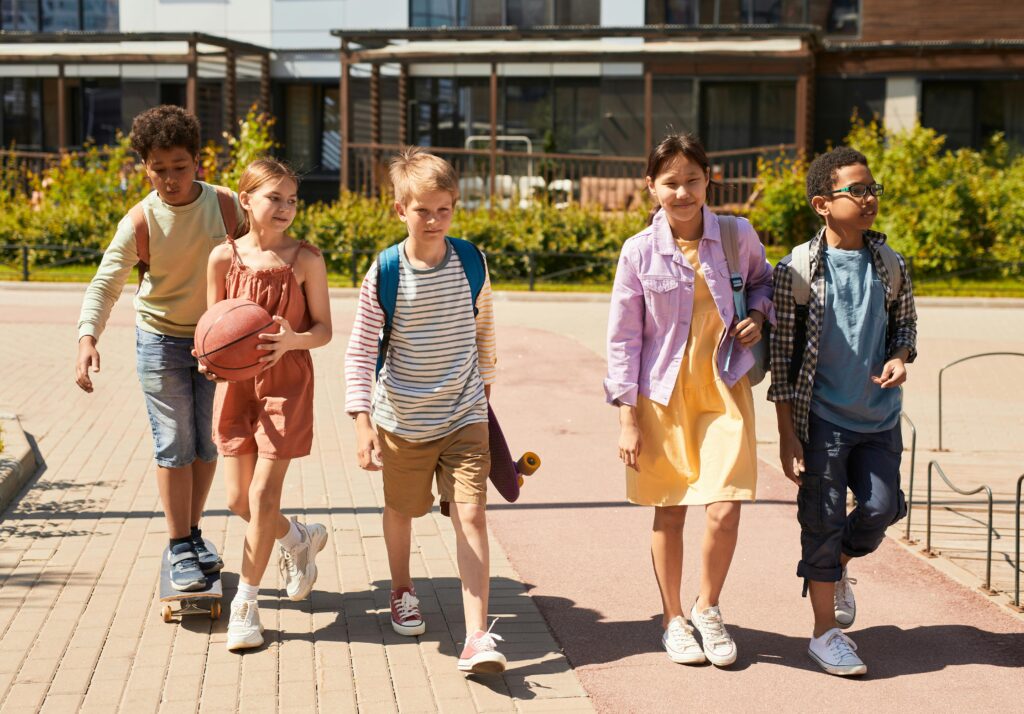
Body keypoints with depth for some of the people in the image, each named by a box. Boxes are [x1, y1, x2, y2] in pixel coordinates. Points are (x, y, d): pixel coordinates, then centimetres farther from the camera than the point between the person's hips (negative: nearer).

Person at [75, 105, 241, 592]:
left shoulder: (225, 205, -11)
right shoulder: (141, 221, -17)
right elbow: (105, 284, -22)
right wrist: (87, 337, -38)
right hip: (162, 338, -2)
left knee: (208, 441, 8)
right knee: (174, 444, -1)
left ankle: (192, 531, 27)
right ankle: (179, 548, 10)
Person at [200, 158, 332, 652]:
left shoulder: (305, 259, -6)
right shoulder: (224, 257, -1)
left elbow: (323, 329, -3)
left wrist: (292, 339, -24)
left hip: (287, 381, -3)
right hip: (236, 381, 3)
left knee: (263, 494, -4)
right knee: (239, 499, 6)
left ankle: (246, 602, 10)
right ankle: (299, 539, 38)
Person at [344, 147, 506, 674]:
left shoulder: (471, 261, -5)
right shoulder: (385, 274, -13)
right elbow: (360, 351, -11)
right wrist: (362, 420, -18)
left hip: (465, 415, 1)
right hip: (402, 419, 0)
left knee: (471, 515, -10)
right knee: (401, 510, 19)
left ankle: (477, 637, -12)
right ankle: (402, 592, 47)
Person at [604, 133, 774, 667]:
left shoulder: (738, 236, -4)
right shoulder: (639, 252, -8)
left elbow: (763, 280, 19)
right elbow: (623, 338, -2)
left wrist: (758, 314, -4)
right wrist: (628, 418, -4)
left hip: (725, 388, 1)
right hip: (663, 393, -1)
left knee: (725, 510, -8)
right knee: (669, 513, 9)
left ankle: (708, 609, 19)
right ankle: (672, 620, 29)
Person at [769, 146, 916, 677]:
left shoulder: (889, 264, 2)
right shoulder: (798, 269, -9)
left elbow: (905, 324, 16)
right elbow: (782, 355, -7)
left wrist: (899, 358, -9)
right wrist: (786, 434, -8)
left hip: (879, 417, 4)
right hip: (822, 418, -4)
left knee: (881, 508, 0)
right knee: (823, 520, 2)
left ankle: (836, 567, 33)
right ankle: (825, 631, 16)